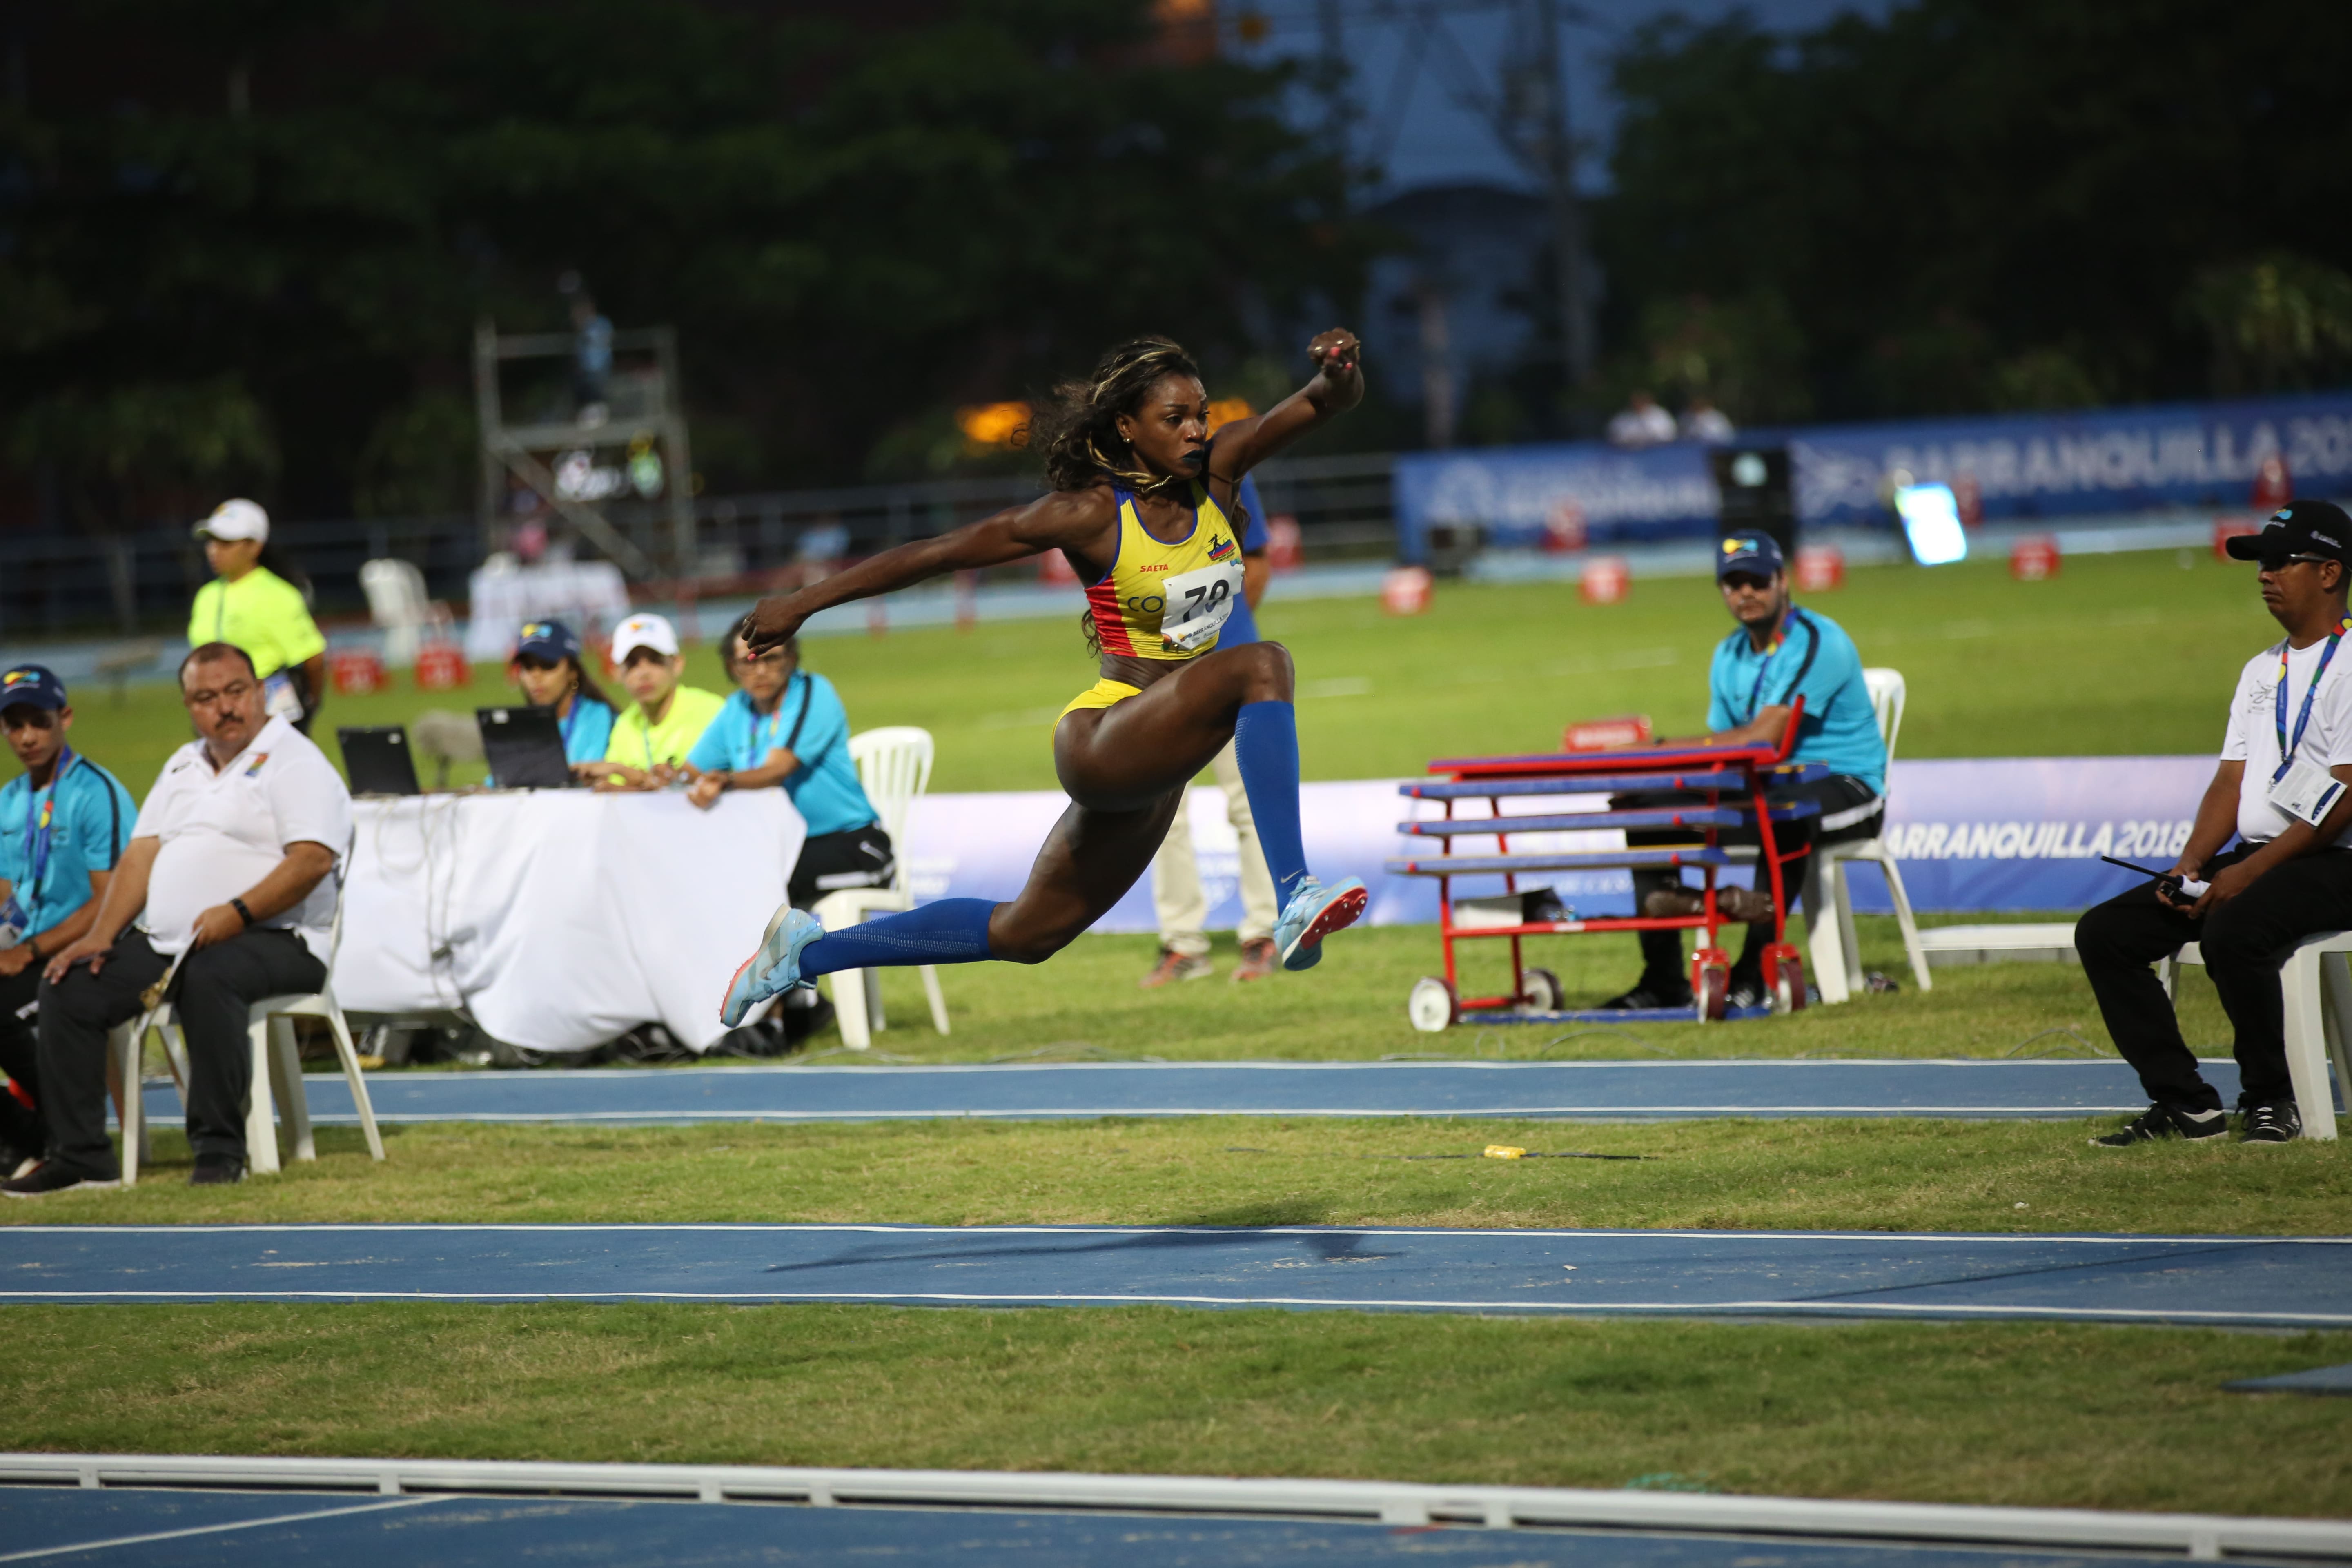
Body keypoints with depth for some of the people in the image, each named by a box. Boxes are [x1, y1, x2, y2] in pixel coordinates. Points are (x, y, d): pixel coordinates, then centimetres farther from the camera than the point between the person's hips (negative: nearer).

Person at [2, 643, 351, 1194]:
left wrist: (236, 913, -27)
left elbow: (313, 859, -16)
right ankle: (80, 1155, -7)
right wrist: (99, 937, 3)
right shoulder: (183, 766, 23)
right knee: (69, 986, -9)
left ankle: (220, 1149, -33)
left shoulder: (293, 761, -2)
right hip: (166, 942, 8)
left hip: (273, 940, -8)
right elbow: (141, 855, 18)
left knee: (208, 977, -39)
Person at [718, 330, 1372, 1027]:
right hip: (1100, 740, -7)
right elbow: (938, 553, -7)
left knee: (1027, 932, 18)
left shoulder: (1216, 472, 2)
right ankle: (1294, 900, -40)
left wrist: (1337, 371, -32)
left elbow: (1328, 403, -6)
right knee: (1262, 666, -30)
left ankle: (807, 951, 32)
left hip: (1159, 767, 7)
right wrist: (801, 604, -4)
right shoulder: (1092, 515, -12)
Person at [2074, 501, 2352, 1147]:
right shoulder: (2262, 671, 20)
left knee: (2232, 931, -37)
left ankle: (2270, 1100, -18)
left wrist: (2249, 872, -20)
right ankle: (2183, 1102, -6)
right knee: (2103, 933, -4)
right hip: (2253, 860, 9)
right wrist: (2191, 864, -2)